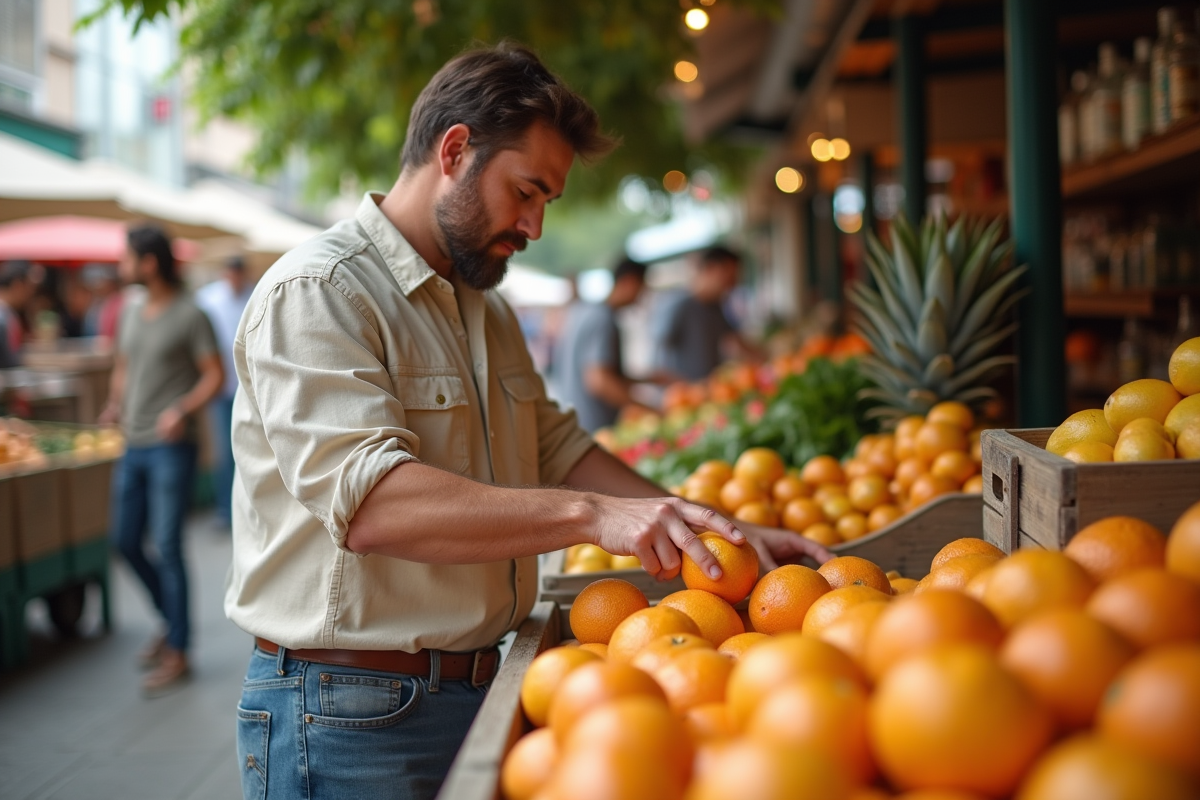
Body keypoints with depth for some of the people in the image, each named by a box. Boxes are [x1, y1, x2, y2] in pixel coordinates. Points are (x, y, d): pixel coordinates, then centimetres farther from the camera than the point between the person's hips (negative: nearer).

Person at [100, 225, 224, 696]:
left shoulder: (189, 315, -8)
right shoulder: (131, 313, 13)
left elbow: (214, 376, -9)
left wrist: (183, 410, -23)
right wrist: (115, 405, 4)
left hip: (171, 448, -7)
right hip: (133, 446, 8)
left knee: (167, 547, -6)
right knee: (126, 542, 12)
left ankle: (177, 653, 4)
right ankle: (172, 621, 31)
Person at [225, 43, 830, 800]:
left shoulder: (488, 312, 15)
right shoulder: (314, 294, -15)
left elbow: (559, 449, 17)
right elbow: (369, 501, -28)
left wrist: (721, 531, 4)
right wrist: (590, 515, -33)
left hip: (478, 689, 8)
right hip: (351, 719, -8)